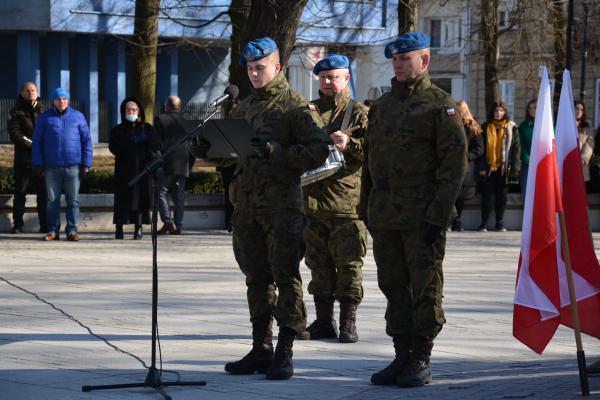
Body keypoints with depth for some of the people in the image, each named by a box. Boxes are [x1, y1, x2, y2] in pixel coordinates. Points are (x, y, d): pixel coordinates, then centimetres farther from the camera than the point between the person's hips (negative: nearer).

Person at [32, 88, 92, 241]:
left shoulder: (78, 117, 6)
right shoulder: (45, 117, 6)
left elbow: (87, 141, 6)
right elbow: (37, 141, 8)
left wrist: (86, 163, 0)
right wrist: (38, 163, 2)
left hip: (73, 165, 0)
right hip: (52, 166, 0)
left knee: (73, 199, 0)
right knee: (52, 199, 4)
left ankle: (72, 230, 6)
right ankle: (53, 230, 9)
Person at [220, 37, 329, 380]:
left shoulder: (297, 106, -3)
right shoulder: (244, 108, 18)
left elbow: (318, 152, -11)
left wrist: (275, 151, -18)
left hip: (283, 204, -7)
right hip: (247, 203, 7)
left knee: (286, 277, -5)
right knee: (257, 278, 10)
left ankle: (285, 352, -3)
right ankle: (261, 349, 16)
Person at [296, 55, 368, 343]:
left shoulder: (359, 113, 5)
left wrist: (349, 144, -18)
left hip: (347, 200, -4)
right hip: (313, 198, 4)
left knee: (348, 264, -4)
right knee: (318, 263, 8)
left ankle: (348, 323, 1)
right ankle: (323, 321, 15)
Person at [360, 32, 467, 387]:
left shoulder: (441, 105, -4)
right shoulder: (382, 106, 17)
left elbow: (455, 161, -10)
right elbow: (370, 161, 22)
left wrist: (439, 214, -16)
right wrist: (366, 208, 14)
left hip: (423, 217, -6)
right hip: (385, 217, 6)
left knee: (425, 288, -2)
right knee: (394, 288, 8)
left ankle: (421, 361, 4)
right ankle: (402, 357, 16)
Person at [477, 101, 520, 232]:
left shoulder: (511, 127, 4)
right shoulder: (486, 127, 5)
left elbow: (516, 148, 2)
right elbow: (481, 148, 3)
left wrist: (515, 167, -6)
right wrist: (481, 167, -6)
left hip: (504, 167, 0)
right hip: (489, 167, 0)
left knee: (501, 195, 7)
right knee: (487, 195, 0)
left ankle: (500, 223, 13)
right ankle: (484, 223, 4)